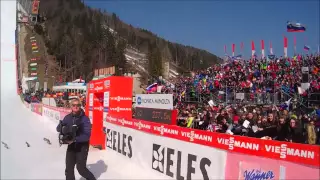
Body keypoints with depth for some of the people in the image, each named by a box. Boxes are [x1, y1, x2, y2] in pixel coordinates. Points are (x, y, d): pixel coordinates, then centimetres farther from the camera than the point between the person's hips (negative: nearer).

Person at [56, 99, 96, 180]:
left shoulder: (85, 119, -16)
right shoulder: (68, 117, -1)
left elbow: (87, 135, -21)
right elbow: (58, 128, 2)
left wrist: (74, 139, -31)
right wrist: (62, 127, -21)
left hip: (82, 147, -5)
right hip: (71, 146, 5)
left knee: (81, 168, 1)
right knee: (69, 169, 10)